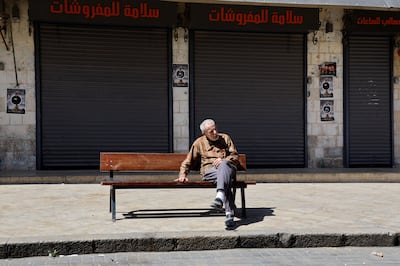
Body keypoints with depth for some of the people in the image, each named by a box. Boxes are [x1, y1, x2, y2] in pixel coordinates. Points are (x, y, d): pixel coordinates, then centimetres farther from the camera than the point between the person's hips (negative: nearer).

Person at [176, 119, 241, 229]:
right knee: (225, 179, -38)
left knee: (223, 165, -40)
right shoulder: (199, 143, 18)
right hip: (210, 171, -1)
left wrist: (223, 160, -7)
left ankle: (220, 197, -59)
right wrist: (183, 174, 6)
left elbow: (235, 156, 14)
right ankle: (230, 214, -50)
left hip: (227, 167, 1)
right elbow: (188, 162, 23)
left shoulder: (225, 138, 19)